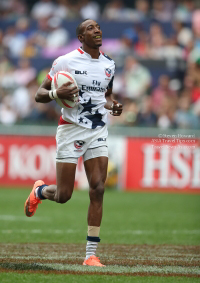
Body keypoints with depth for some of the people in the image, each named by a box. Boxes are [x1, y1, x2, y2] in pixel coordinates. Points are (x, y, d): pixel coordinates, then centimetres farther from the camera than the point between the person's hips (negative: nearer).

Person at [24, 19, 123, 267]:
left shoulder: (109, 65, 9)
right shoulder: (66, 61, -7)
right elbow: (39, 94, -3)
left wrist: (112, 105, 5)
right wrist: (57, 93, -24)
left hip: (98, 131, 4)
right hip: (71, 129, -4)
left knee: (98, 190, -8)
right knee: (63, 196, -4)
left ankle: (91, 254, -4)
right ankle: (39, 190, 35)